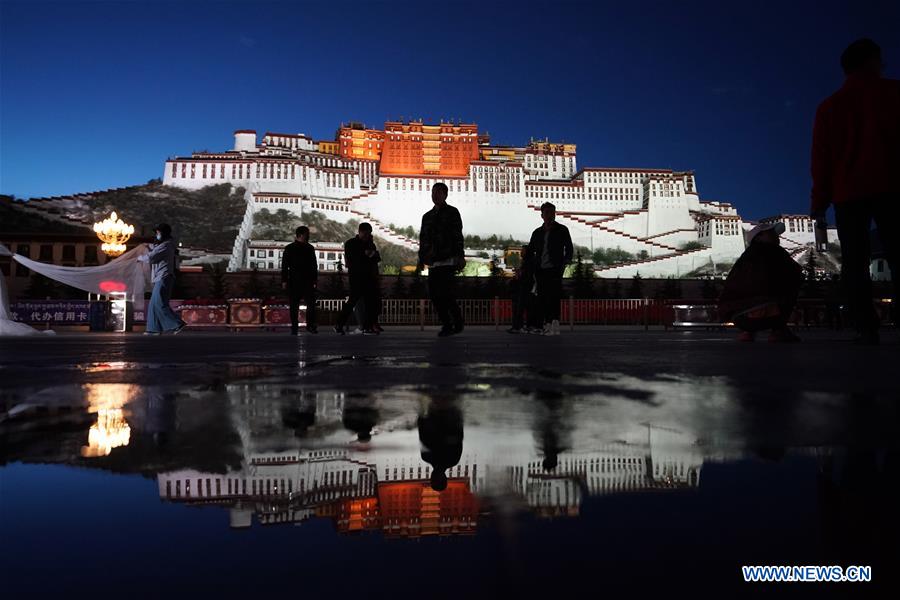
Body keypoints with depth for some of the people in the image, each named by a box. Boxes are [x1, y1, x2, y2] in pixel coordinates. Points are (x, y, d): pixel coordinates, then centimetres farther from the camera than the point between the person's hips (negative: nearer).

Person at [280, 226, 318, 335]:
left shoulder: (310, 248, 11)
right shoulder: (289, 248, 1)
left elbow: (314, 265, 17)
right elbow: (284, 265, -1)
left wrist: (315, 279, 12)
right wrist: (284, 281, -7)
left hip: (308, 281, 3)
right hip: (294, 281, -3)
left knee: (311, 303, -5)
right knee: (294, 306, 2)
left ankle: (310, 325, 5)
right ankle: (294, 327, 8)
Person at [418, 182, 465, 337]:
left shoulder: (452, 212, 4)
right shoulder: (427, 216, 21)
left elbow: (458, 236, -4)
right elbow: (423, 239, 22)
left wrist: (460, 257, -12)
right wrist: (421, 258, 15)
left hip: (448, 260, -6)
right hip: (433, 263, 6)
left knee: (447, 294, -12)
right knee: (434, 294, 0)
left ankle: (457, 323, 3)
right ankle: (446, 324, 9)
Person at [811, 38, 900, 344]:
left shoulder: (829, 106, 11)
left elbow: (821, 157, 8)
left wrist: (819, 203, 11)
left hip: (848, 193, 1)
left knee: (854, 262, 0)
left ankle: (867, 329, -10)